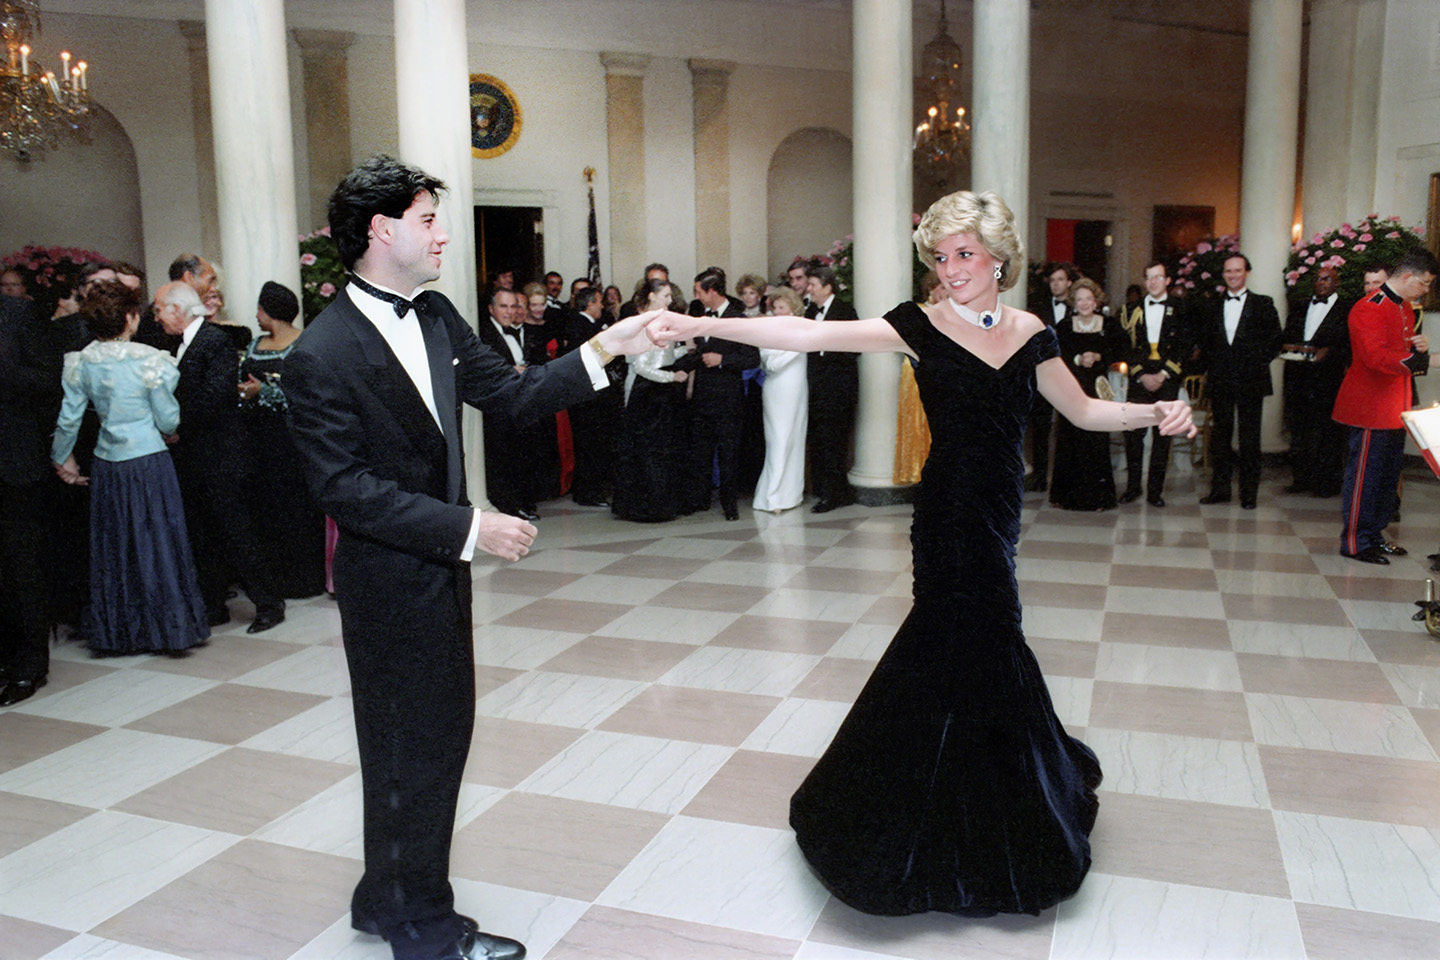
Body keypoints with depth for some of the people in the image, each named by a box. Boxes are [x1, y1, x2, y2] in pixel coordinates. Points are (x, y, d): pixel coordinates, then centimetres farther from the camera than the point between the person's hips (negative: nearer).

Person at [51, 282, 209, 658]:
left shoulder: (80, 362, -1)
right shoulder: (149, 360, -13)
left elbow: (68, 419, 5)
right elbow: (168, 420, -8)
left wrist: (61, 458, 20)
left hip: (106, 466, 4)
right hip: (149, 462, -4)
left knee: (113, 546, 14)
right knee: (158, 542, 6)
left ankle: (117, 633, 23)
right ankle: (171, 628, 14)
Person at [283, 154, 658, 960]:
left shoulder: (436, 317, 3)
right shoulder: (322, 356, -20)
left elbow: (512, 394, 6)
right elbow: (347, 489, -23)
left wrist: (607, 348, -4)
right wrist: (469, 527, -25)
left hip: (441, 569, 8)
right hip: (390, 582, -8)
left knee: (441, 734, 19)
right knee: (414, 747, 7)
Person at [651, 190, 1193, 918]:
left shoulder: (1030, 334, 6)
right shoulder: (921, 326, -7)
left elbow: (1083, 411, 16)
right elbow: (812, 336, -18)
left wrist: (1156, 413, 0)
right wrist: (700, 326, -27)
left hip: (998, 510, 4)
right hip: (952, 513, -4)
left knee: (970, 645, 11)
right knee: (973, 647, 1)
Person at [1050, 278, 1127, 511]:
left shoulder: (1109, 326, 5)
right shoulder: (1064, 327, 4)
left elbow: (1123, 350, 2)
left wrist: (1098, 357, -11)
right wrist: (1078, 360, -17)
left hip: (1097, 388, 0)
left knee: (1097, 441, -3)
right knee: (1069, 441, -1)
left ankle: (1097, 496, 7)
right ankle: (1069, 495, 8)